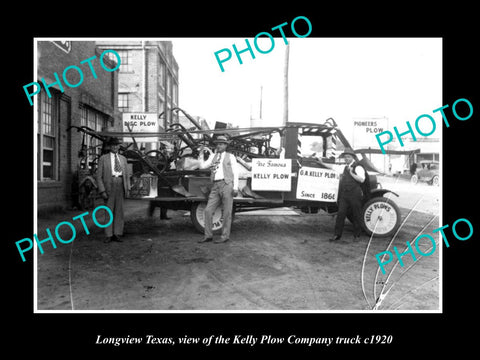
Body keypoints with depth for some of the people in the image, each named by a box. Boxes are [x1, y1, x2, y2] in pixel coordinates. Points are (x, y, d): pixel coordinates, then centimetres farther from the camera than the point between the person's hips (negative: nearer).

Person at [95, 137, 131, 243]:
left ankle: (117, 234, 12)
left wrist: (128, 188, 5)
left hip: (120, 185, 3)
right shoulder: (103, 158, 3)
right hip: (109, 185, -3)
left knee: (119, 210, 5)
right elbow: (99, 176, -1)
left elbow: (127, 174, 16)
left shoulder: (123, 158, 14)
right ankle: (109, 235, 7)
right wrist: (102, 191, -9)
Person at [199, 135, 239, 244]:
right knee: (208, 210, -1)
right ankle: (208, 235, 9)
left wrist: (235, 187, -7)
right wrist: (215, 154, 7)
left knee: (227, 212, -1)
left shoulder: (230, 156, 9)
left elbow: (235, 172, 3)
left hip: (227, 184, -4)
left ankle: (225, 236, 8)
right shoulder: (213, 157, 20)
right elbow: (204, 166, 6)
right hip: (215, 186, 4)